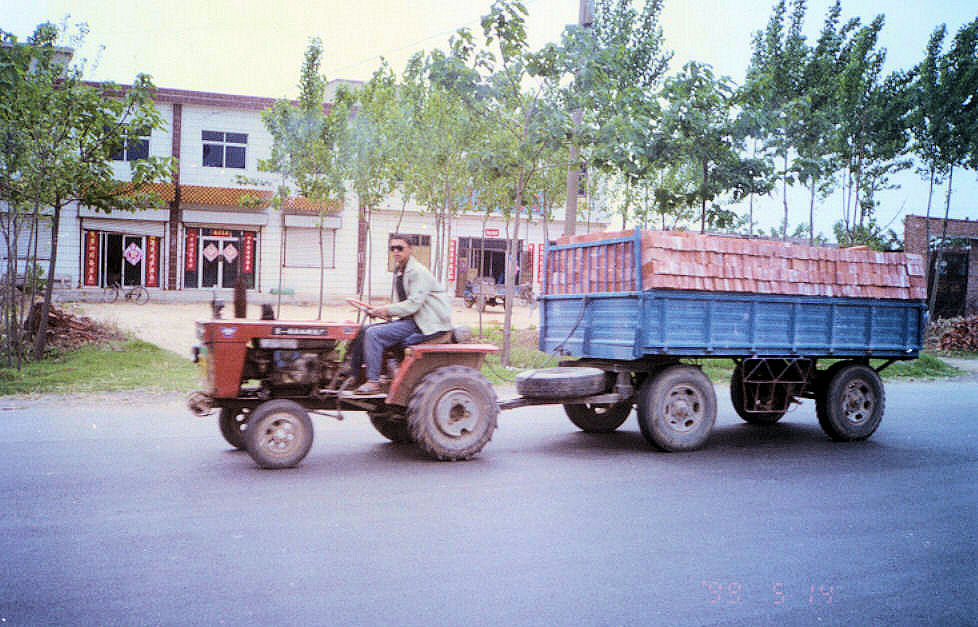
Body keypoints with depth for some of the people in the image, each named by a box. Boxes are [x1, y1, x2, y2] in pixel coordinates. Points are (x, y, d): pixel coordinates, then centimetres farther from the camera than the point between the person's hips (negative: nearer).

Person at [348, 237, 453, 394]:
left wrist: (387, 310, -19)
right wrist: (381, 311, 3)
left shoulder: (418, 272, -13)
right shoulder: (398, 272, 17)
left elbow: (414, 304, -22)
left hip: (425, 325, -10)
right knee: (364, 331, 3)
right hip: (409, 320, 10)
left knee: (374, 334, -21)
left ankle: (373, 383, -16)